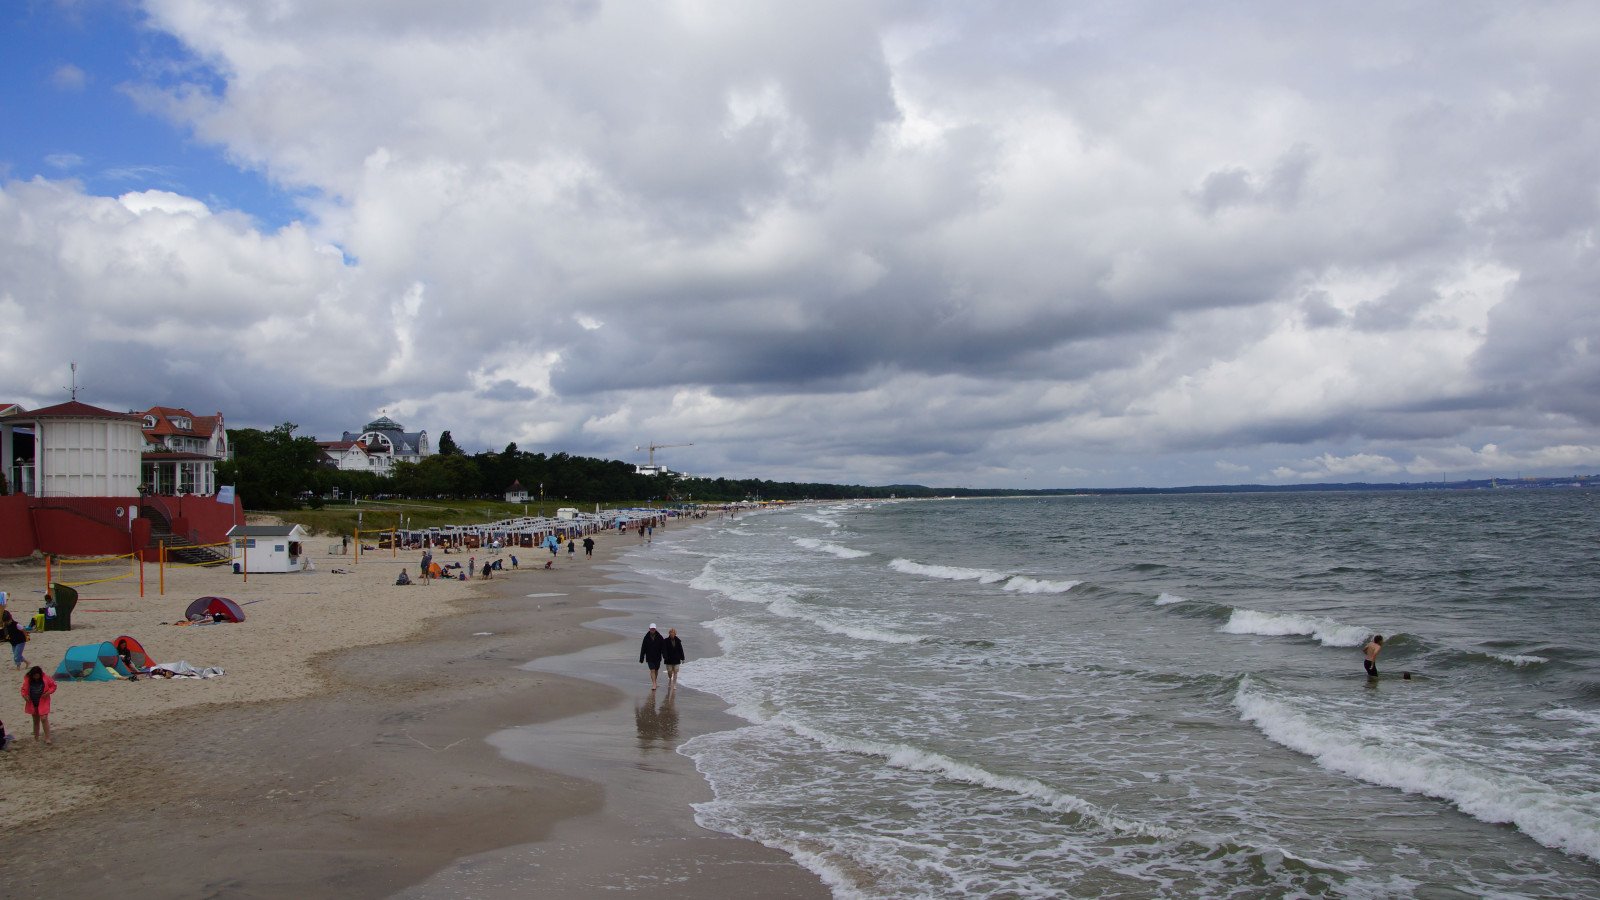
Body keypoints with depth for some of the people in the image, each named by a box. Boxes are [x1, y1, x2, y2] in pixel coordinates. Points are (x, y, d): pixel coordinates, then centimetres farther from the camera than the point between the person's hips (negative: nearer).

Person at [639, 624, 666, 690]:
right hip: (650, 658, -1)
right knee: (652, 670, -10)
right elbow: (643, 648, -1)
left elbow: (663, 646, -3)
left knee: (656, 670, 13)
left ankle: (654, 682, 35)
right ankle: (654, 685, -13)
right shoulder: (646, 637, -4)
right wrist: (641, 658, -2)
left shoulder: (659, 637, -5)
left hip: (657, 657, 1)